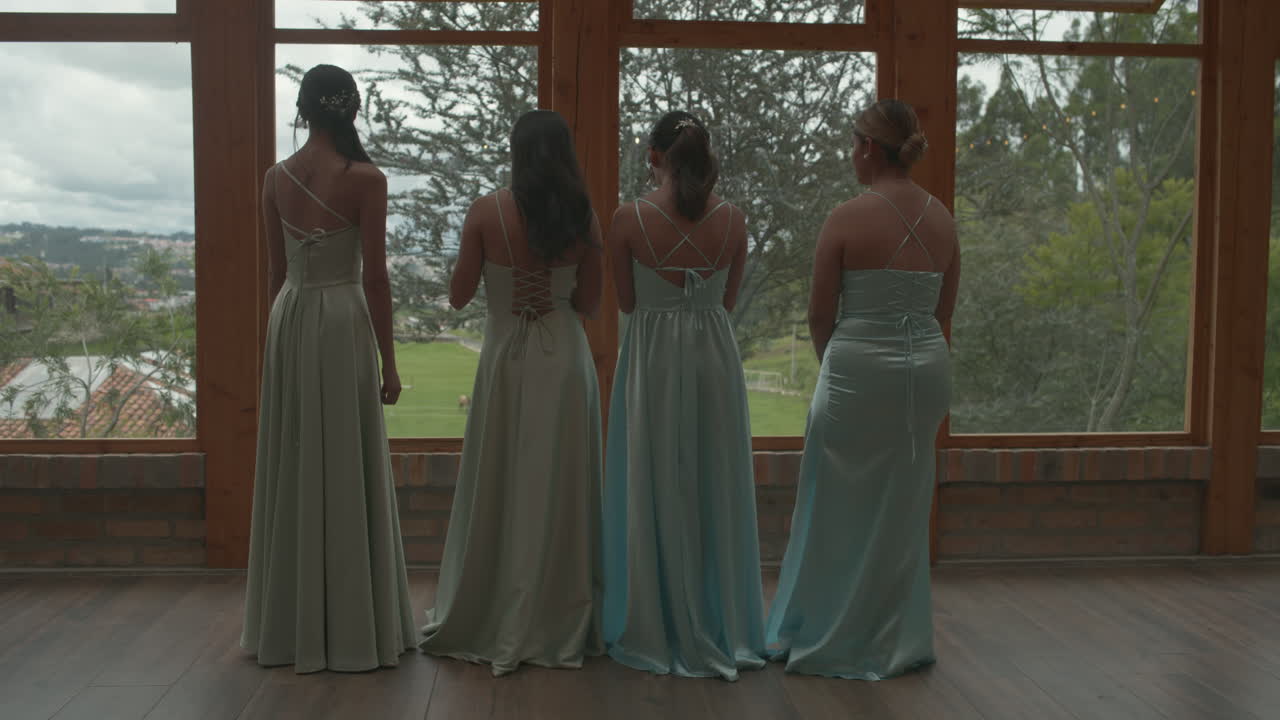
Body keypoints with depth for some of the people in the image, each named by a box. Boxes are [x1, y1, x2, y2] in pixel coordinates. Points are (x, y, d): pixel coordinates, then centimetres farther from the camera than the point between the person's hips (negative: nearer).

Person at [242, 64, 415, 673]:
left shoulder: (276, 179, 4)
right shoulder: (365, 179, -9)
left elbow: (275, 271, 9)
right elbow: (375, 277, -10)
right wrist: (389, 361, -4)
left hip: (288, 319, 5)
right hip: (343, 322, -4)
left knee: (292, 469, 13)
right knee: (347, 472, 3)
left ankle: (289, 626, 24)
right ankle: (352, 629, 11)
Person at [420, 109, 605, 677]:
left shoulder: (486, 213, -9)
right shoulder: (583, 219, -4)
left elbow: (458, 296, -3)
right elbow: (589, 302, 2)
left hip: (506, 357, -1)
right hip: (565, 359, 1)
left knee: (496, 487, 11)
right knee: (560, 490, 9)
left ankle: (488, 624, 21)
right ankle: (560, 627, 19)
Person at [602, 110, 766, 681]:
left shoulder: (629, 219, -9)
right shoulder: (733, 219, -3)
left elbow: (626, 302, 0)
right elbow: (729, 299, 8)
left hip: (652, 359, -2)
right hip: (714, 355, 2)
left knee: (654, 493, 8)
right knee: (716, 491, 12)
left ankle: (657, 634, 17)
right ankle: (723, 629, 22)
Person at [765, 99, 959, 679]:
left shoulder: (848, 218, -12)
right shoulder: (942, 219, 4)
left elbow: (820, 316, -6)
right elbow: (943, 311, 11)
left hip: (859, 369, -5)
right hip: (928, 365, 5)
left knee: (841, 509, 9)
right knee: (903, 510, 17)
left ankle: (831, 641, 21)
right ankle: (899, 641, 28)